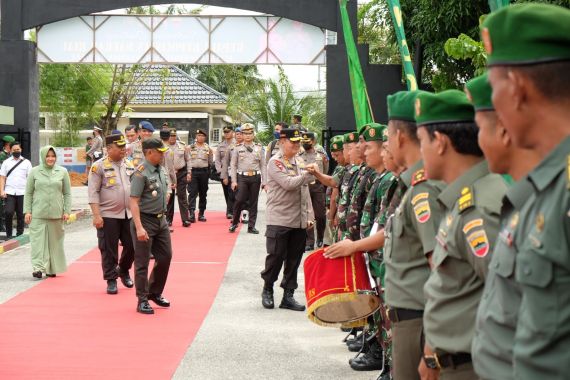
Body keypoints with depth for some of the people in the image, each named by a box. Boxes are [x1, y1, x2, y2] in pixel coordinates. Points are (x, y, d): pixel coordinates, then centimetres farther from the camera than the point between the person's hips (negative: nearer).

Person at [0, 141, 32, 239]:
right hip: (9, 192, 0)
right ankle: (8, 234, 2)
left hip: (22, 192, 0)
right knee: (8, 212, -12)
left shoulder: (26, 162, 8)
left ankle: (19, 235, 14)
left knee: (21, 214, 3)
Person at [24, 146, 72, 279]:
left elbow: (67, 193, 7)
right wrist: (27, 211, 0)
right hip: (38, 214, -1)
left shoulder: (62, 172, 5)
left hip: (56, 213, 1)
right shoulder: (34, 172, 3)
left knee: (55, 241, 6)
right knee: (38, 240, -6)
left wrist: (67, 211, 1)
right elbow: (28, 193, 6)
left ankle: (52, 268, 15)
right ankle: (38, 267, -8)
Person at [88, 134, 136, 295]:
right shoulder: (99, 166, -6)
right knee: (109, 250, 1)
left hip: (129, 214, 5)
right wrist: (97, 215, -15)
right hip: (108, 215, -5)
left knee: (132, 246, 8)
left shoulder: (129, 165, 10)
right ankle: (111, 280, 13)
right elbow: (93, 192, -9)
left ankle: (123, 271, 33)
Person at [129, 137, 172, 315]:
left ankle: (155, 293, 31)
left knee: (165, 257, 14)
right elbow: (133, 201, -21)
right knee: (142, 262, 1)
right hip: (145, 220, -8)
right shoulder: (141, 173, -17)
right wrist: (139, 227, -26)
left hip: (161, 220, 8)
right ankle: (142, 300, 9)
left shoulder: (160, 170, 8)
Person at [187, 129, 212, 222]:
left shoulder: (208, 148, 9)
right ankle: (192, 213, -18)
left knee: (203, 194, 7)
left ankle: (201, 214, 14)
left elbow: (210, 162, 13)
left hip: (204, 172, 2)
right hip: (193, 171, -2)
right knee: (192, 193, -11)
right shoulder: (190, 148, 5)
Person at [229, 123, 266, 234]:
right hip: (242, 177, -2)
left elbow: (263, 165, 7)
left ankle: (251, 226, 10)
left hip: (255, 177, 2)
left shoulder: (259, 148, 7)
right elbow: (233, 165, 4)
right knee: (239, 200, -12)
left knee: (253, 202, 4)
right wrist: (234, 181, -4)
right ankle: (234, 223, 6)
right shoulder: (238, 148, 4)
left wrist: (264, 181, 0)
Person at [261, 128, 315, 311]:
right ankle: (267, 290, 19)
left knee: (294, 259, 8)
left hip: (299, 221, 6)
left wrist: (309, 215, 13)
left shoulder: (300, 162, 13)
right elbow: (288, 183, -21)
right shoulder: (275, 162, -8)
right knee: (275, 256, -1)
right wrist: (308, 174, -19)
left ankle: (288, 295, 15)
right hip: (279, 219, -6)